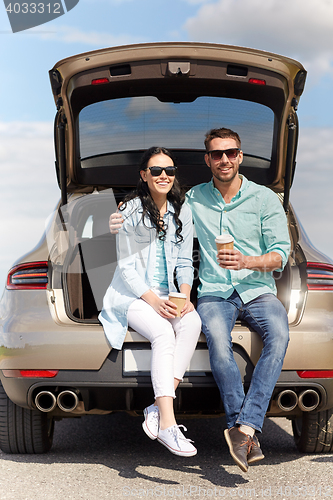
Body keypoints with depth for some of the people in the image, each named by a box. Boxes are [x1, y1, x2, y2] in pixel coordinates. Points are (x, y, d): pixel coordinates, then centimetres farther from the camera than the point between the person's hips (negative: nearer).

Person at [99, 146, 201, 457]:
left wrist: (185, 296, -9)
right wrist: (154, 301, -17)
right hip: (132, 295, -4)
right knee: (163, 334, -33)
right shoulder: (131, 211, -4)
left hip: (167, 295, 4)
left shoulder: (182, 213, 10)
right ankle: (167, 424, -41)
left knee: (192, 322, -30)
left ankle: (158, 408, -32)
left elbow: (184, 262, 11)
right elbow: (126, 266, -6)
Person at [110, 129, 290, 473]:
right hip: (215, 293, 0)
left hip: (258, 291, 0)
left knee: (279, 335, -34)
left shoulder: (265, 199, 7)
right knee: (217, 340, -35)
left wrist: (246, 261, -19)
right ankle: (248, 435, -34)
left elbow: (281, 254, 1)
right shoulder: (193, 200, 13)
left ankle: (244, 427, -40)